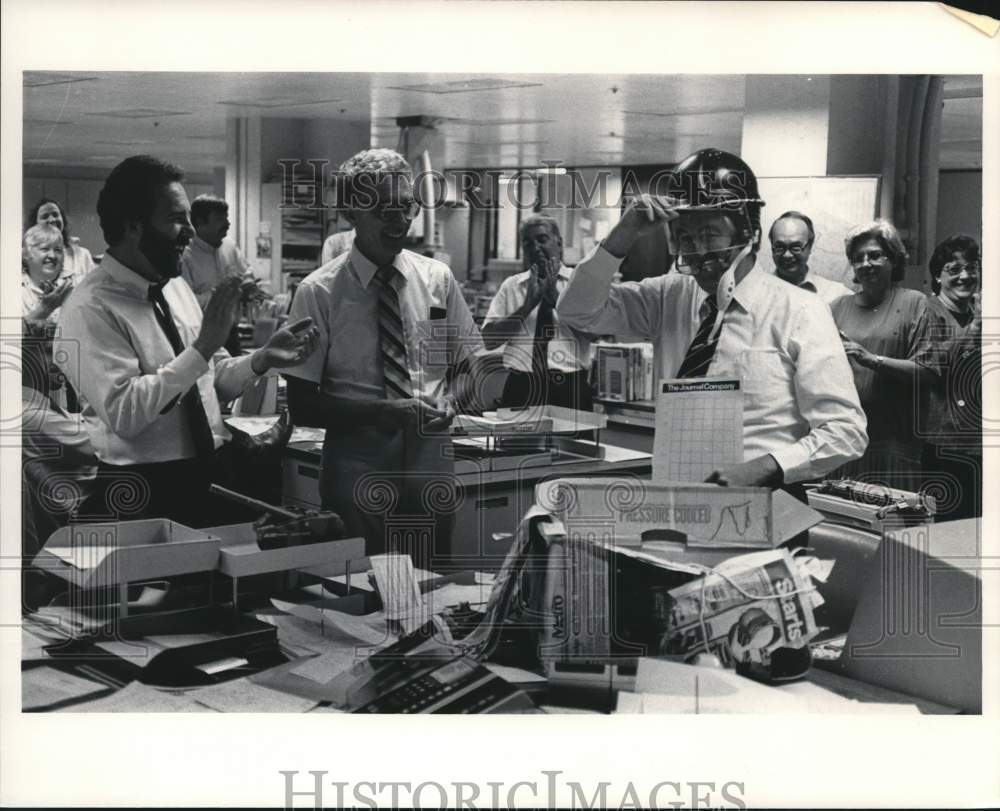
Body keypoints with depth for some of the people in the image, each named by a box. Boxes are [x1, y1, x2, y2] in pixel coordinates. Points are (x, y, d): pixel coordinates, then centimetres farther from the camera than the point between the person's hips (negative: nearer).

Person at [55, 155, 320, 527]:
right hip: (137, 495, -7)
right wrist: (202, 347, -26)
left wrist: (263, 359, -7)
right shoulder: (91, 308, -17)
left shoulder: (176, 287, 6)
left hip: (206, 479, 7)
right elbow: (123, 412, -26)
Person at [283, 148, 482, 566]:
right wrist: (382, 412, -21)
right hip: (357, 462, -3)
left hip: (431, 457, 3)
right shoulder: (319, 292, -8)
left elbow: (468, 363, 12)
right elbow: (302, 406, -8)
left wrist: (451, 402, -10)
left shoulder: (437, 278, 2)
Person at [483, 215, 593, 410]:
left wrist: (556, 298, -15)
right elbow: (488, 339, 0)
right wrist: (528, 305, -8)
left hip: (570, 389, -1)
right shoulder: (511, 285, 11)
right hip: (521, 389, 1)